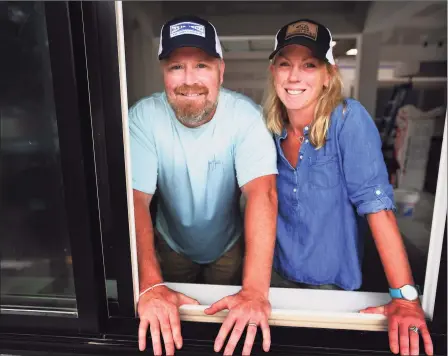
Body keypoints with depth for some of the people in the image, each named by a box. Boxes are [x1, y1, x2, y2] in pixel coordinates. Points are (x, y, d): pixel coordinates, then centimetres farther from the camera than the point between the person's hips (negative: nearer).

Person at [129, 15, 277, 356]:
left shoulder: (246, 115, -27)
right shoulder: (143, 117, -24)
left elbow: (262, 193, -38)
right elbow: (136, 200, -30)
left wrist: (255, 291, -48)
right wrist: (151, 285, -42)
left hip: (230, 245, 0)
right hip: (171, 245, 1)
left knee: (229, 321, 20)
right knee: (173, 323, 23)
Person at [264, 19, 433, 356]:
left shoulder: (348, 119, -20)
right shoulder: (270, 128, -7)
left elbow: (375, 201, -24)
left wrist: (405, 295, -26)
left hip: (333, 278, -3)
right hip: (280, 271, 4)